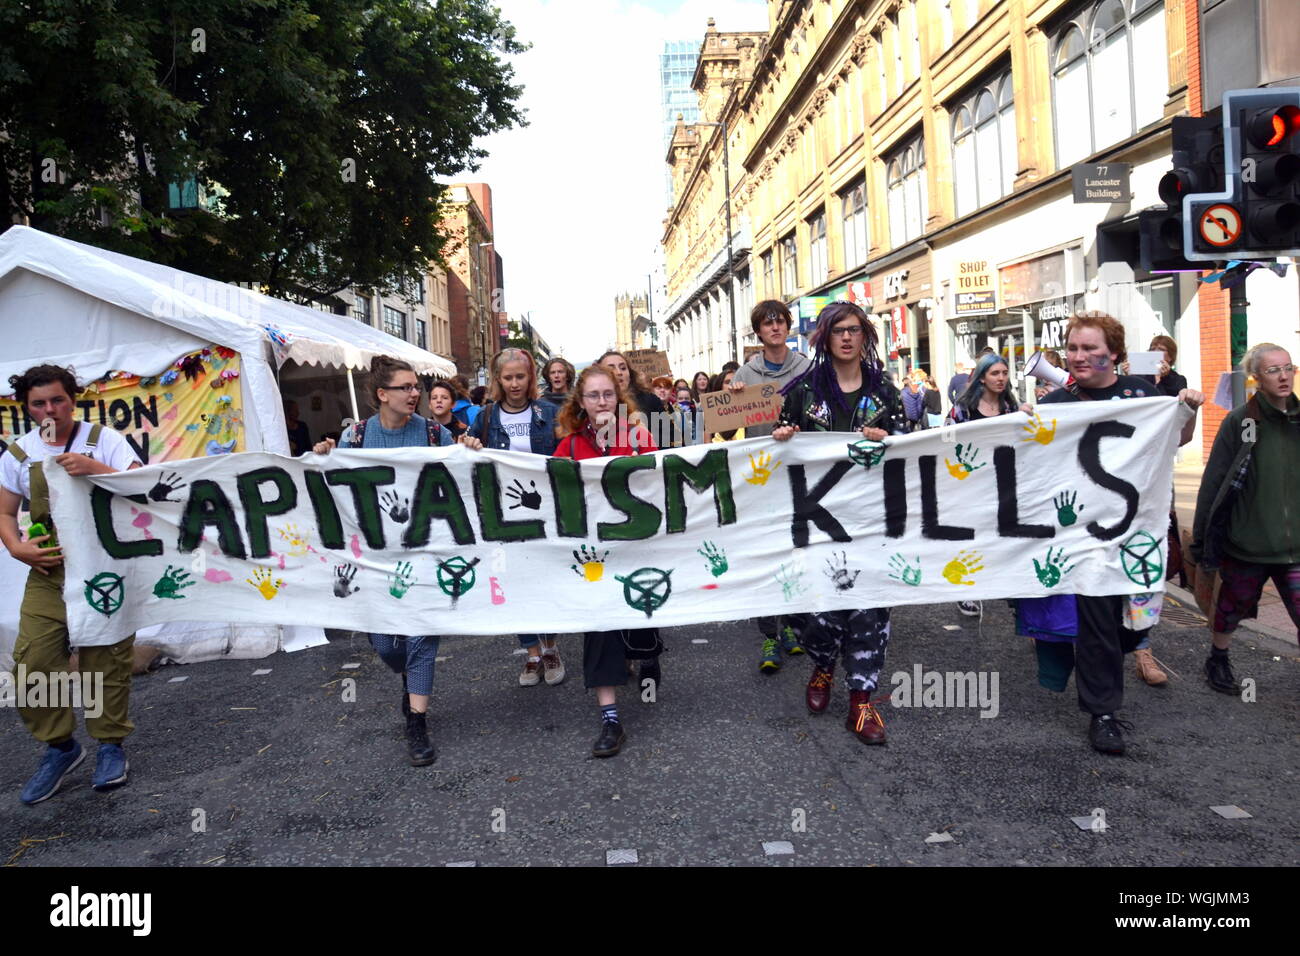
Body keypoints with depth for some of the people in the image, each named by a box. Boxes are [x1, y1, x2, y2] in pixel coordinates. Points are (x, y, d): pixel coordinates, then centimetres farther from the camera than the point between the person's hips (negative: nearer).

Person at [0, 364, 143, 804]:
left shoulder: (103, 440, -1)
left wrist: (96, 468, -25)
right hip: (48, 573, 3)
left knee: (106, 660, 3)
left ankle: (111, 744, 21)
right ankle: (60, 747, 19)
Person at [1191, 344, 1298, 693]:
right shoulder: (1240, 422, -8)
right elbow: (1214, 481, -8)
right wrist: (1201, 537, -8)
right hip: (1246, 542, -2)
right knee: (1233, 606, 17)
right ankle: (1218, 661, 40)